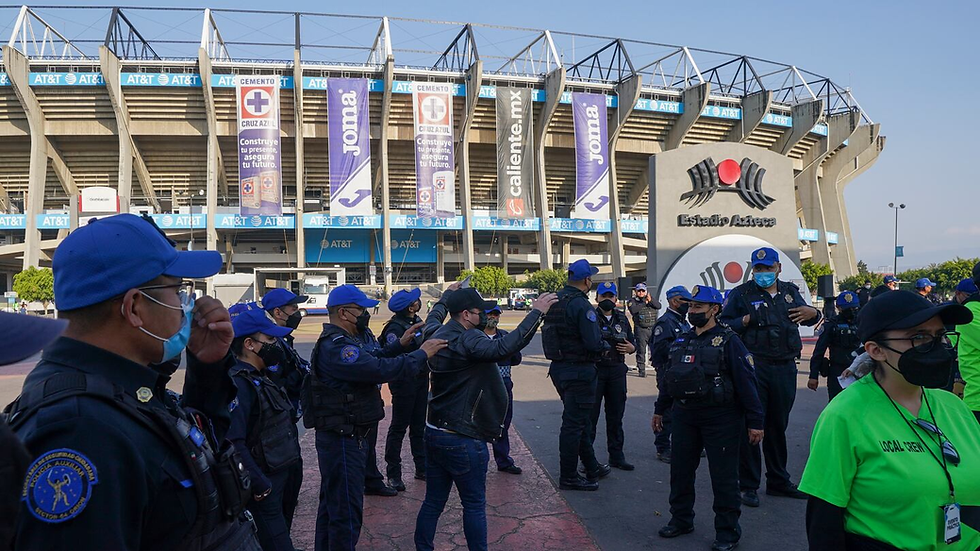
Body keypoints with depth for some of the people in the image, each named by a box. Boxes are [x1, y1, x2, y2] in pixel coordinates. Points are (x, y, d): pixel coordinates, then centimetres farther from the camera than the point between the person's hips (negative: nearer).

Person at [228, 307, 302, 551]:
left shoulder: (262, 378, 9)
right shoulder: (239, 384, -21)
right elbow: (234, 443, -28)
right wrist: (259, 485, -24)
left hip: (278, 475, 9)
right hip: (264, 485, -9)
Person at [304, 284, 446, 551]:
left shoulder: (348, 339, 9)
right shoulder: (335, 347, -25)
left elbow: (372, 358, 16)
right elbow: (380, 370, -31)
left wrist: (399, 344, 1)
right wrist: (422, 354, -22)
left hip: (350, 435, 11)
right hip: (342, 438, -11)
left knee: (331, 503, 23)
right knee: (346, 511, -3)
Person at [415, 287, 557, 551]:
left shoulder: (438, 335, 5)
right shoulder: (468, 339, -21)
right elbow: (502, 348, -38)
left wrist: (447, 297, 39)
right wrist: (536, 312, -34)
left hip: (433, 432, 9)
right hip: (462, 440, -8)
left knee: (433, 502, 15)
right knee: (474, 504, 7)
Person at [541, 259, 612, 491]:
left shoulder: (555, 300, 8)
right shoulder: (581, 305, -19)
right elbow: (594, 343, -24)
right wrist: (606, 345, -2)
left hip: (559, 367, 9)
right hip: (579, 371, -9)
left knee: (580, 419, 20)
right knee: (574, 423, 0)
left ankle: (592, 467, 34)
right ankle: (568, 477, 10)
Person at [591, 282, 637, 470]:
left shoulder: (622, 319, 13)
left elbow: (632, 341, 22)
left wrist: (631, 347, 0)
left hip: (617, 370, 5)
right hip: (594, 370, -5)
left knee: (616, 415, 13)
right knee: (590, 414, 0)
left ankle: (616, 456, 24)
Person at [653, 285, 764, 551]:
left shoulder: (728, 341, -10)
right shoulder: (681, 341, 10)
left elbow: (746, 381, -12)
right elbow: (670, 377, 18)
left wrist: (755, 422, -15)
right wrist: (660, 409, 21)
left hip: (720, 418, -6)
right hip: (685, 416, 6)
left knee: (723, 475, 2)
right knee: (680, 470, 13)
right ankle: (681, 519, 30)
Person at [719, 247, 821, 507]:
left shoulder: (790, 291, 13)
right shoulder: (742, 294, -1)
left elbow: (807, 316, 27)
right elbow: (723, 325, -3)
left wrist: (812, 313, 6)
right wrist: (743, 322, -19)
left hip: (785, 368, 5)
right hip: (753, 368, -4)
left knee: (778, 426, 16)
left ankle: (778, 481, 30)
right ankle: (749, 485, 11)